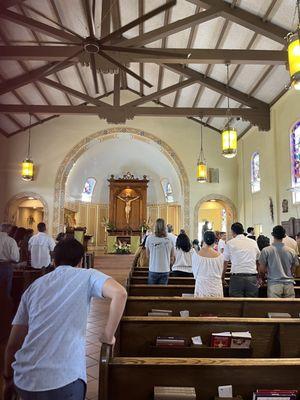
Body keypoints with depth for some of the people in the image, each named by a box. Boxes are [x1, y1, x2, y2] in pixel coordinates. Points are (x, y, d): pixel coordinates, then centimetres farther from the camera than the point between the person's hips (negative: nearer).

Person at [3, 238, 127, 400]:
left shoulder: (34, 286, 12)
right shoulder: (87, 275, 1)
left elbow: (13, 343, 15)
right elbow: (120, 293, -18)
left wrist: (8, 378, 29)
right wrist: (108, 336, -4)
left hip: (24, 381, 5)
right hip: (64, 380, -5)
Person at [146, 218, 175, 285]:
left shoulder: (149, 238, -9)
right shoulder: (170, 240, -5)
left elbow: (148, 255, 2)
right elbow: (172, 257, 4)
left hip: (153, 270, -1)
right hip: (165, 270, 1)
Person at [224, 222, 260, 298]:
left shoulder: (230, 243, 2)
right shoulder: (254, 242, 12)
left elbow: (225, 263, 5)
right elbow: (258, 261, 19)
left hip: (236, 277, -3)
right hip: (252, 277, 3)